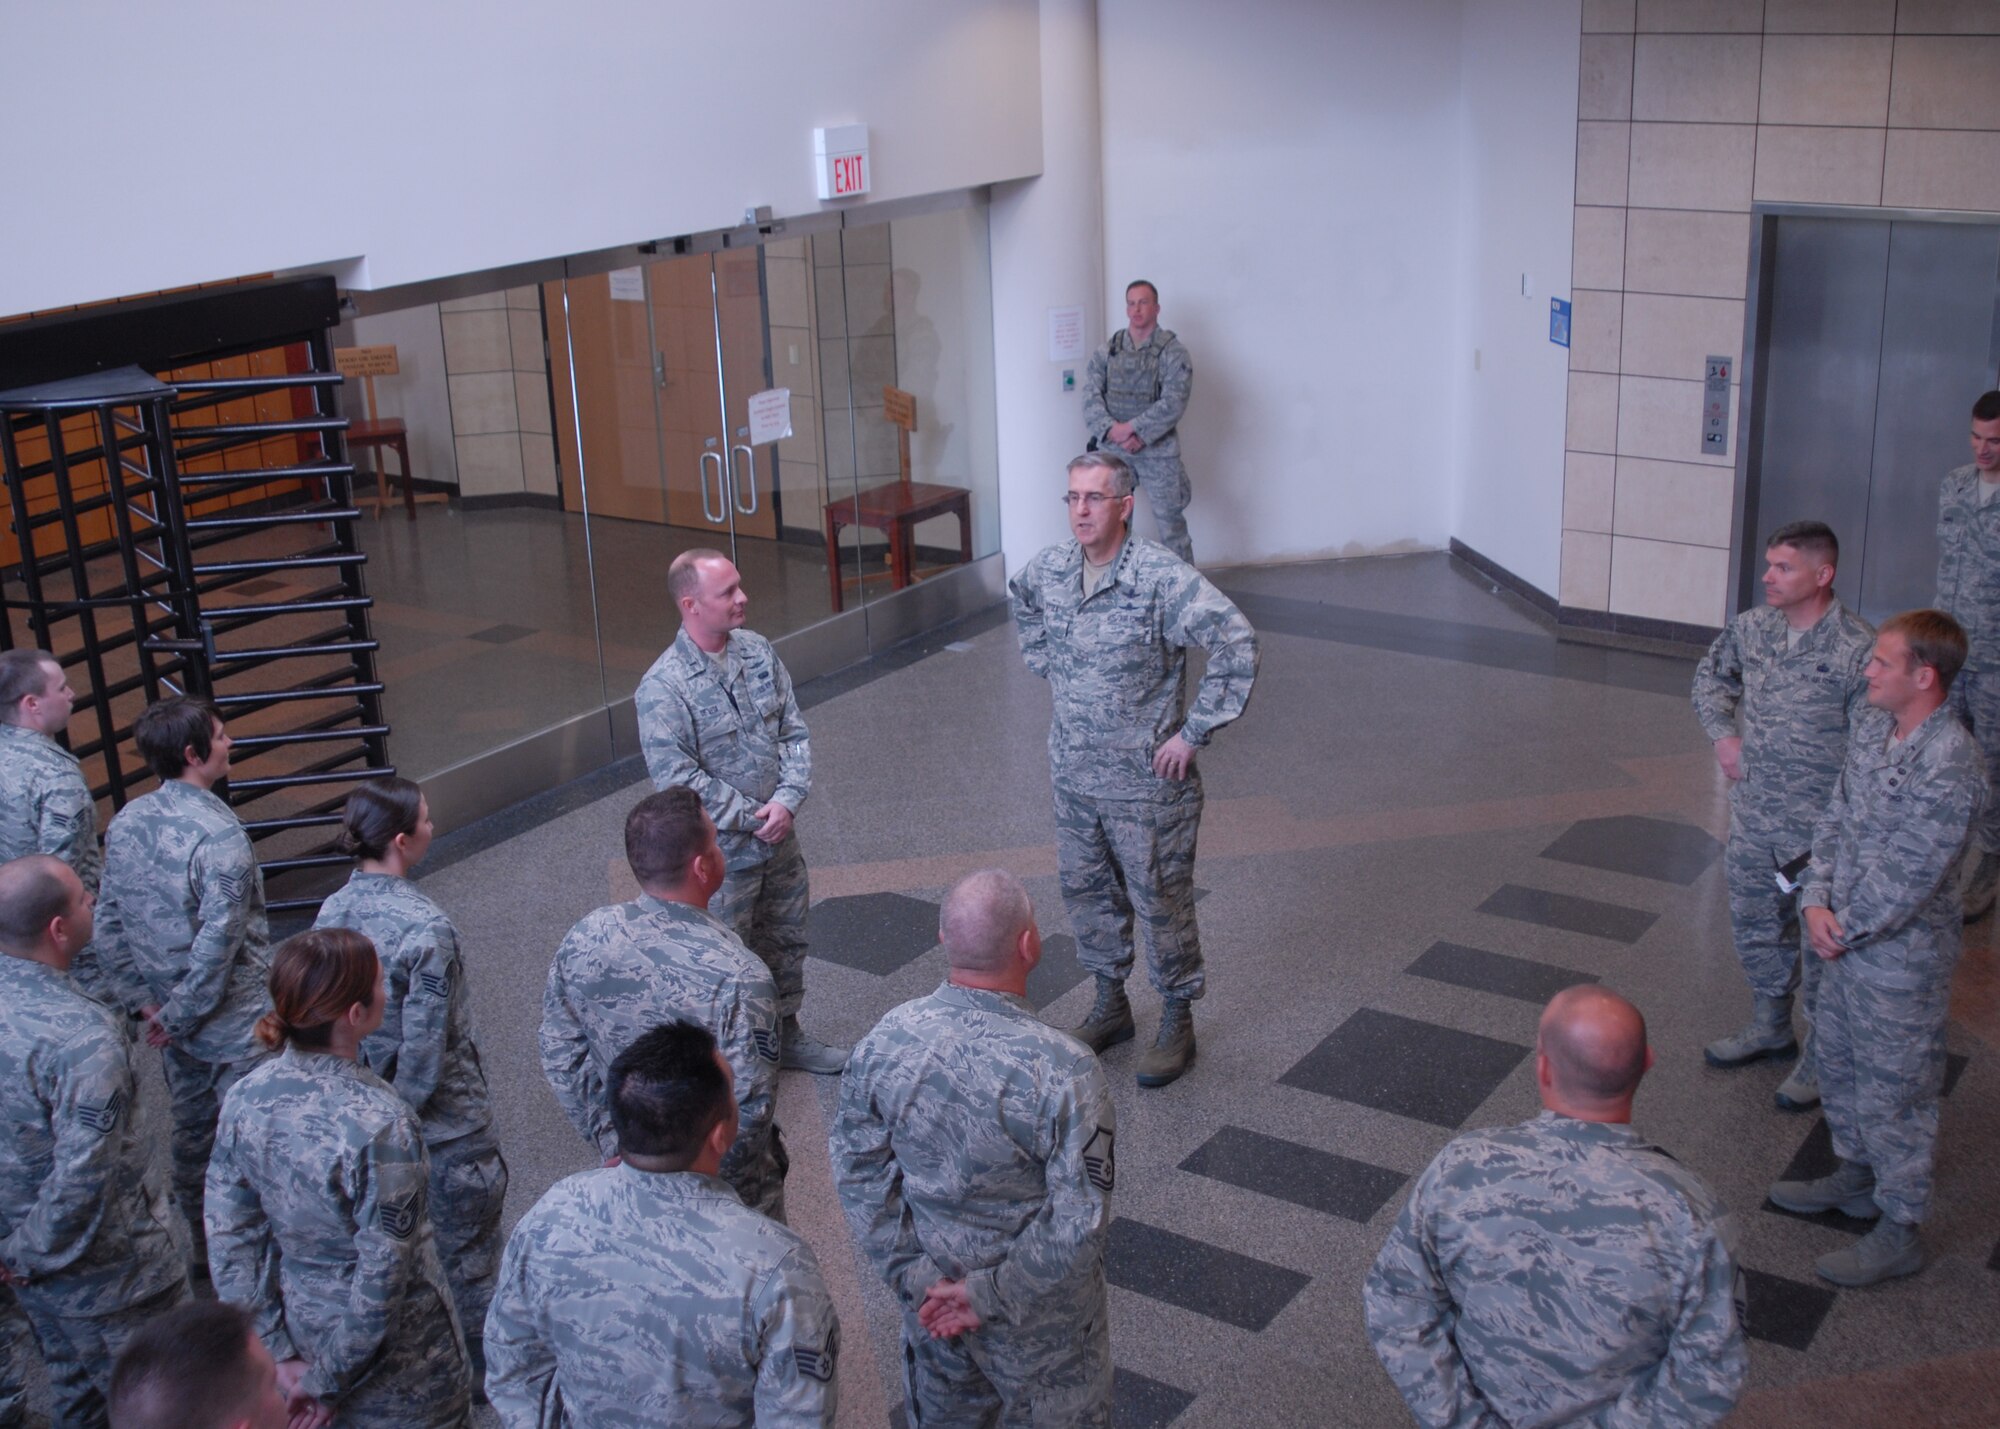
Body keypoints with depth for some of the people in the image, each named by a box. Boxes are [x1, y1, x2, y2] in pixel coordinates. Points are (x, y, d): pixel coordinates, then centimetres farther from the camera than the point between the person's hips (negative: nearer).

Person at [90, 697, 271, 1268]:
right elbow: (218, 943, -27)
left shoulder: (126, 823, -2)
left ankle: (203, 1245, 38)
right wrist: (180, 1015, -14)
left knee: (191, 1130, 22)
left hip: (172, 1014, 8)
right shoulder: (219, 835, -26)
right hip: (235, 1024, -8)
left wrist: (142, 1000, 7)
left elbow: (107, 925, 4)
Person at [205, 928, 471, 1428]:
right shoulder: (381, 1126, -31)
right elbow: (381, 1280, -26)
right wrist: (328, 1381, -12)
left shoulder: (246, 1096, -13)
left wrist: (276, 1353, -2)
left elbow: (229, 1240, -6)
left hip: (301, 1325, 5)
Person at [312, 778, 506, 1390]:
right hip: (443, 1120, -7)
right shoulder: (424, 928, -28)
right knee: (463, 1246, 13)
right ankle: (475, 1362, 30)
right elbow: (426, 1044, -26)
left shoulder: (333, 912, -6)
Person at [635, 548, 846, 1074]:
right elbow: (676, 778, -21)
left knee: (786, 941, 22)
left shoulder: (758, 651, -1)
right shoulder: (664, 688, -21)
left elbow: (794, 732, 1)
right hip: (721, 851, -7)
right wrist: (753, 819, -18)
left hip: (780, 836, 7)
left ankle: (786, 1035, 42)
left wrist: (787, 801, -14)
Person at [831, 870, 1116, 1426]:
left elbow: (859, 1177, -9)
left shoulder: (883, 1042, -18)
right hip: (1039, 1317, -4)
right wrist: (993, 1294, -15)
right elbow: (1079, 1220, -26)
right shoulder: (1064, 1070, -31)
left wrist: (915, 1280, -4)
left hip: (930, 1295, 4)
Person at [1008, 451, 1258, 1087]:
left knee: (1161, 901, 6)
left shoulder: (1162, 578, -22)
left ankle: (1177, 1022, 23)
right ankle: (1110, 1005, 37)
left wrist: (1194, 732, -22)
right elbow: (1023, 604, 23)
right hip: (1073, 772, 6)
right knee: (1088, 890, 18)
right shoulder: (1050, 569, -2)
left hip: (1147, 781, -6)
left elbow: (1237, 643, -26)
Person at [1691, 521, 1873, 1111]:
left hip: (1820, 828, -6)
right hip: (1752, 816, 6)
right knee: (1755, 925, 21)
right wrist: (1723, 734, 5)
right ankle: (1771, 1027, 42)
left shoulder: (1858, 649, -20)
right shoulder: (1752, 627, -2)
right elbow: (1711, 675, 20)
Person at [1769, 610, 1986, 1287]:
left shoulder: (1951, 765, -27)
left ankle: (1899, 1230, 22)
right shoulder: (1871, 728, 0)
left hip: (1901, 958, -8)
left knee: (1893, 1091, 6)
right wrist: (1817, 901, -7)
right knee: (1839, 1065, 24)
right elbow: (1836, 819, 5)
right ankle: (1857, 1177, 45)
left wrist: (1846, 928, -14)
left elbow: (1908, 875, -25)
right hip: (1845, 941, 8)